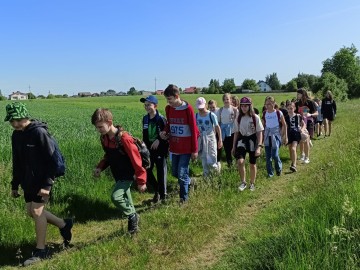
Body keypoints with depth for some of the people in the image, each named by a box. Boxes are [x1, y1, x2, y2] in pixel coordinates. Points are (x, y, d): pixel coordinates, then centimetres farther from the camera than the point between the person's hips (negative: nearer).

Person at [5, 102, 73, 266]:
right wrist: (15, 184, 16)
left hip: (42, 180, -8)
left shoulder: (39, 132, -18)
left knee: (37, 211, -6)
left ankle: (41, 251, 9)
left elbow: (52, 159, -19)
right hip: (28, 181, 8)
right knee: (31, 211, 11)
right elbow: (17, 162, 15)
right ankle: (64, 225, 30)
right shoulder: (16, 135, 6)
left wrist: (47, 184, -22)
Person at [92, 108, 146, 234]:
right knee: (124, 197, 19)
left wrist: (141, 181, -19)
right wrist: (100, 167, -6)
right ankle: (133, 216, 42)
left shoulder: (124, 138, -28)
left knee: (116, 197, -19)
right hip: (117, 174, 8)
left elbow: (136, 160, -23)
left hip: (127, 174, -8)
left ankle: (132, 216, 6)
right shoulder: (104, 138, -4)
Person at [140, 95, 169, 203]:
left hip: (160, 150, -5)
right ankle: (156, 190, 29)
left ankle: (163, 195, 18)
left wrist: (159, 140, -20)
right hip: (149, 149, 5)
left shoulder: (161, 119, -13)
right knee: (146, 171, 5)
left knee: (161, 173, 2)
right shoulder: (145, 119, 5)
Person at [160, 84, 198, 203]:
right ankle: (188, 181, 43)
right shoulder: (168, 109, 2)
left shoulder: (188, 109, -13)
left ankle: (184, 198, 16)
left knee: (182, 174, -3)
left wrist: (194, 150, -10)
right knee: (174, 172, 15)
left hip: (186, 148, -6)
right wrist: (165, 132, -7)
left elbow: (194, 130, -10)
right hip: (174, 147, 6)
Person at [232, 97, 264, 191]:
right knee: (240, 161, -19)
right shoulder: (239, 118, 2)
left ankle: (252, 183, 29)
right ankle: (243, 182, -1)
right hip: (242, 140, 2)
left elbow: (259, 133, -7)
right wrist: (233, 146, 9)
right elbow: (236, 133, 9)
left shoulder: (255, 117, -8)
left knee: (252, 164, 9)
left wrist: (259, 147, -15)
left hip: (252, 141, -2)